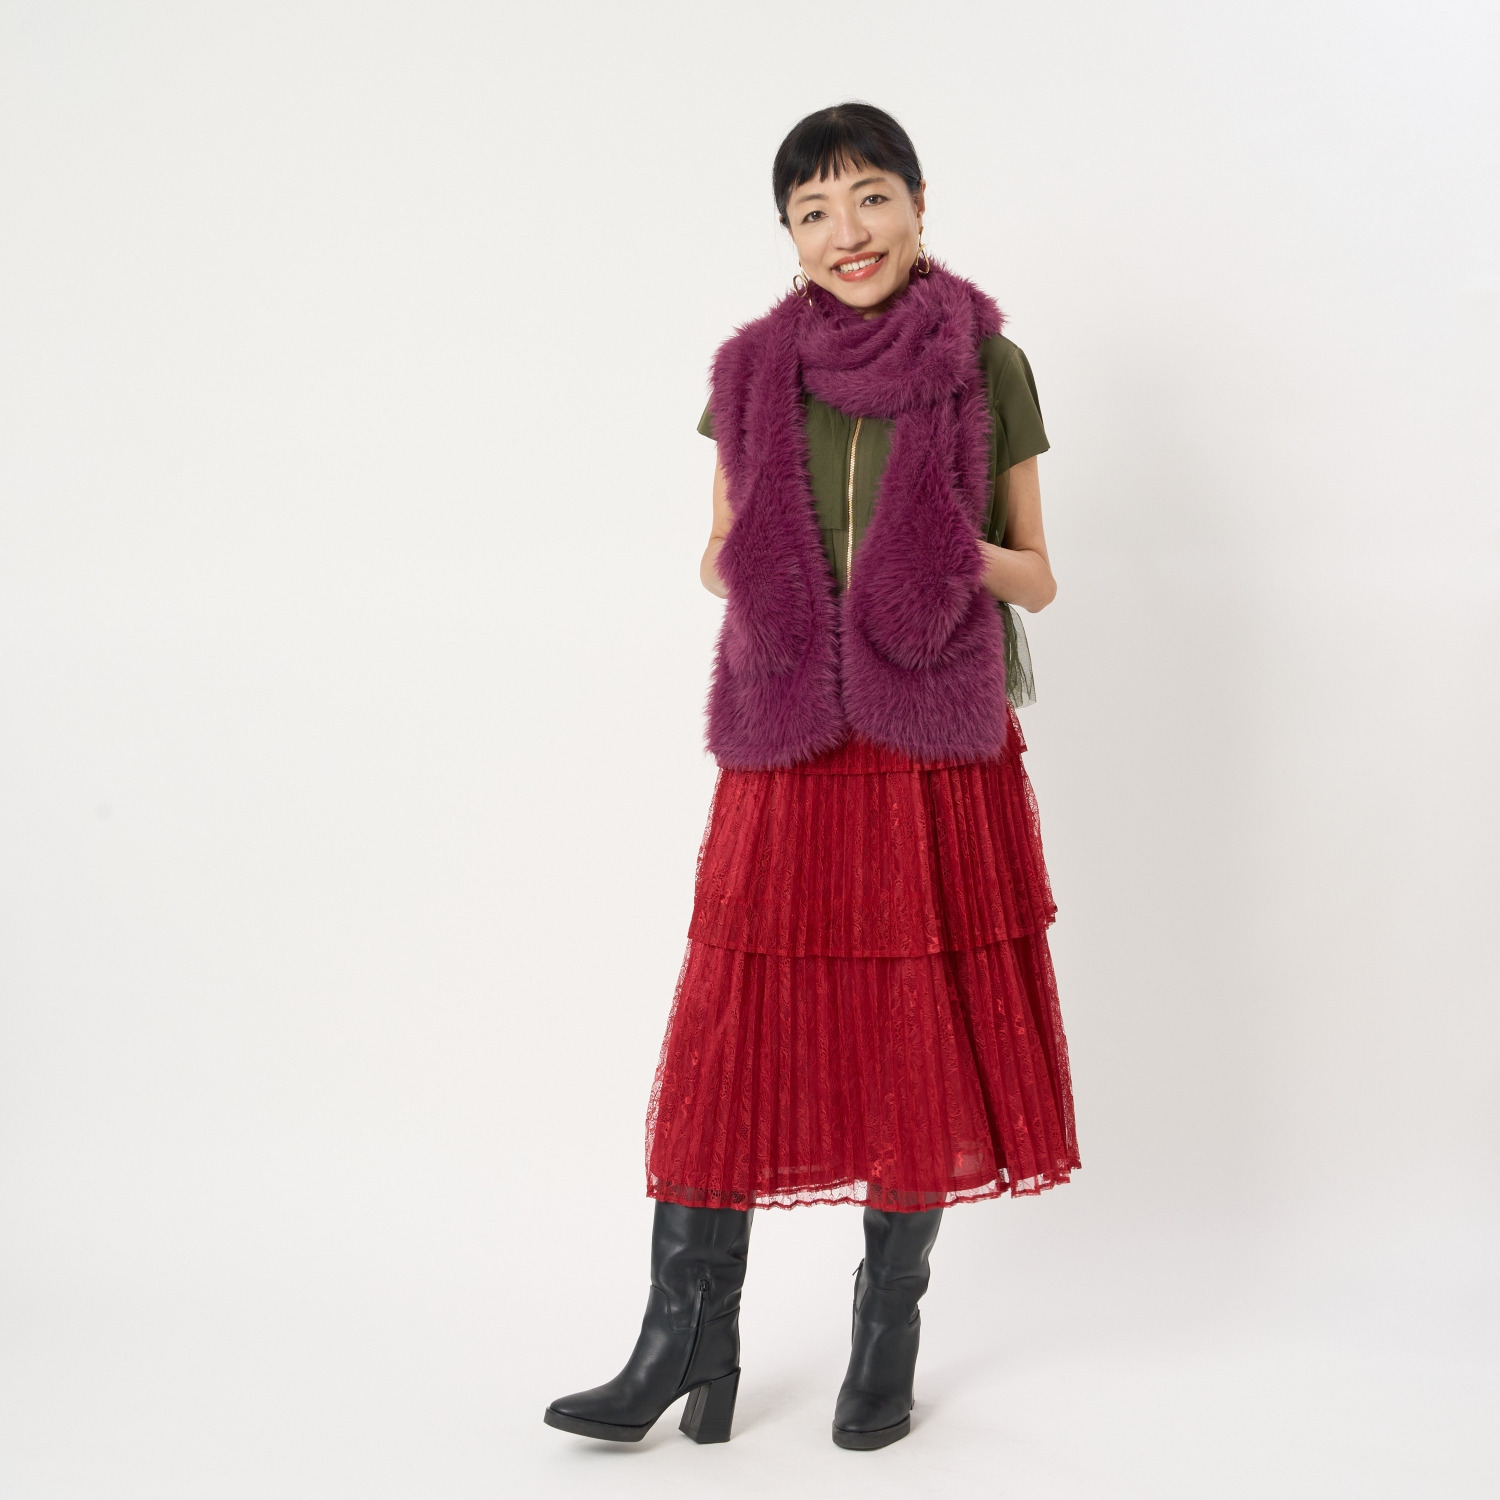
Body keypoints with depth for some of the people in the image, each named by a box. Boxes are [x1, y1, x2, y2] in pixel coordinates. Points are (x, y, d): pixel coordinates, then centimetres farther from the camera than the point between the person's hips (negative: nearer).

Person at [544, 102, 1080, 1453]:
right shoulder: (754, 368, 7)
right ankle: (687, 1348, 12)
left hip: (938, 756, -1)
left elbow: (1037, 577, 7)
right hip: (785, 756, 1)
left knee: (920, 1049, 5)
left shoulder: (988, 367, 3)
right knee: (731, 1038, 1)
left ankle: (887, 1343, 22)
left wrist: (970, 557, -14)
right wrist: (738, 570, -7)